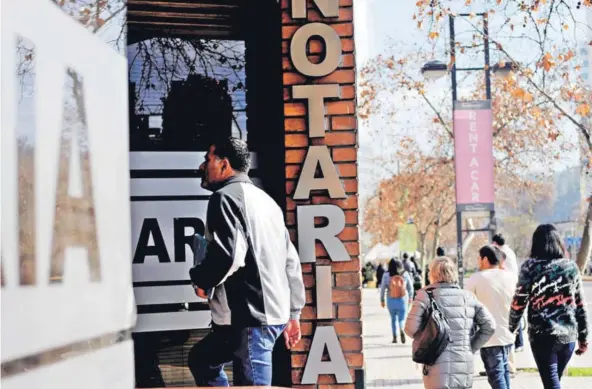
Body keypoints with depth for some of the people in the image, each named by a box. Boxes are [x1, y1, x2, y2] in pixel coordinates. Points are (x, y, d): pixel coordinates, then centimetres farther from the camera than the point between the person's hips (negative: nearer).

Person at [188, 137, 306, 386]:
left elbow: (228, 254, -23)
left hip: (250, 316, -10)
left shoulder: (225, 197, -7)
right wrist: (293, 312, 22)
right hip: (273, 312, 10)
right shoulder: (264, 199, 21)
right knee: (202, 360, 21)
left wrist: (202, 281, -4)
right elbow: (291, 261, 20)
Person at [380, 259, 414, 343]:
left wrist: (382, 300, 7)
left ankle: (394, 337, 16)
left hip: (391, 300, 1)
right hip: (403, 299, -1)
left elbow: (383, 288, -3)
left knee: (393, 318, 18)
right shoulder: (405, 274, -1)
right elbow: (410, 287, 5)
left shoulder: (386, 275, -4)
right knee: (401, 318, 2)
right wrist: (410, 298, 18)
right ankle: (401, 330, -29)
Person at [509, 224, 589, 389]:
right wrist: (583, 338, 14)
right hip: (569, 335, 4)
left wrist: (511, 328, 10)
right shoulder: (571, 267, 6)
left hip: (542, 334, -4)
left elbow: (519, 302, -5)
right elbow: (580, 306, 8)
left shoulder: (531, 266, -5)